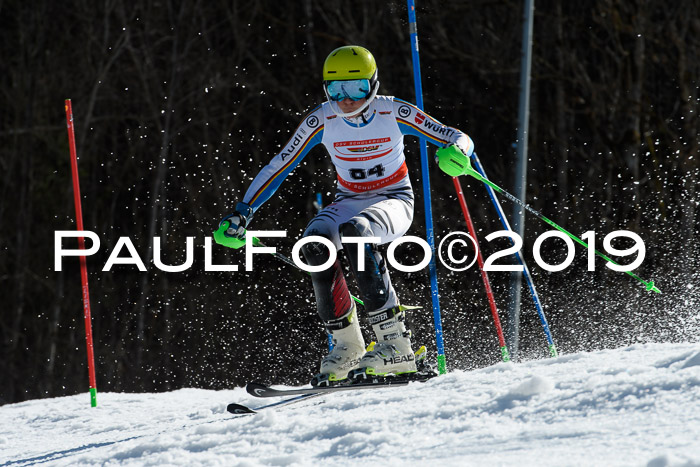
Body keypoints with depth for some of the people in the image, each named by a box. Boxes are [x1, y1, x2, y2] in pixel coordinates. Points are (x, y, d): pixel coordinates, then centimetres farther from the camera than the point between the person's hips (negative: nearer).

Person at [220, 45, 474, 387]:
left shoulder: (394, 113, -15)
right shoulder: (322, 121, -9)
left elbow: (459, 140, -13)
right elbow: (279, 167, -2)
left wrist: (455, 152, -37)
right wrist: (243, 212, -10)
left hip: (393, 202, -3)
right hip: (349, 203, 3)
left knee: (354, 232, -37)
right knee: (315, 242, -30)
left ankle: (395, 344, -36)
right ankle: (346, 347, -18)